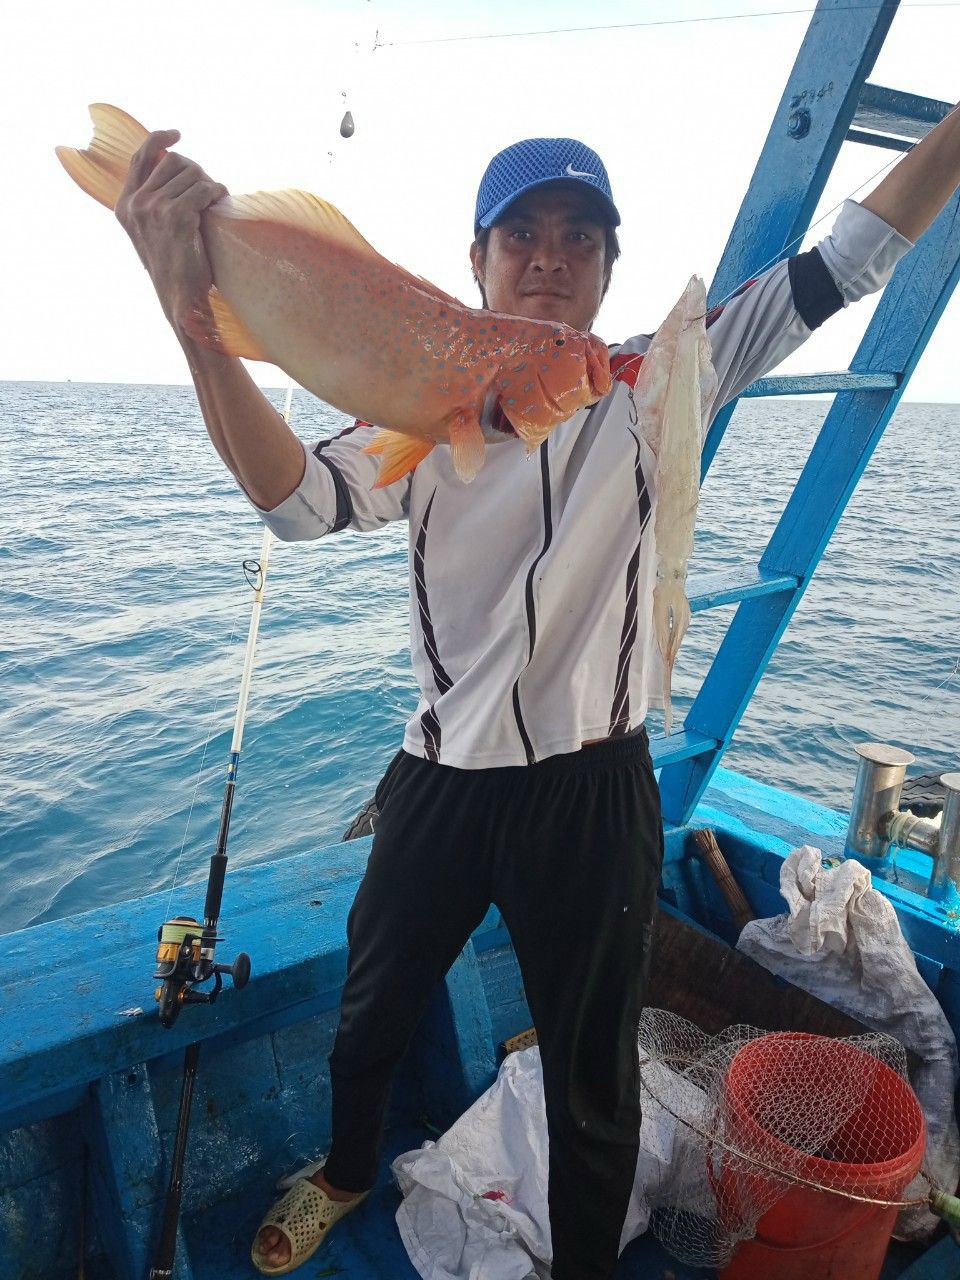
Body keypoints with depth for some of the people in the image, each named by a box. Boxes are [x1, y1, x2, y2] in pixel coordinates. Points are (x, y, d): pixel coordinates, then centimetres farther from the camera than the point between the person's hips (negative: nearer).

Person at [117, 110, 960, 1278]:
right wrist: (194, 315, -32)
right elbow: (296, 499, -20)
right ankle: (344, 1175, 58)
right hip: (441, 779, 2)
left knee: (593, 1080, 16)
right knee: (371, 1015, 25)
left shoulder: (651, 388, -3)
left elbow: (843, 263, -4)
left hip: (592, 790, -1)